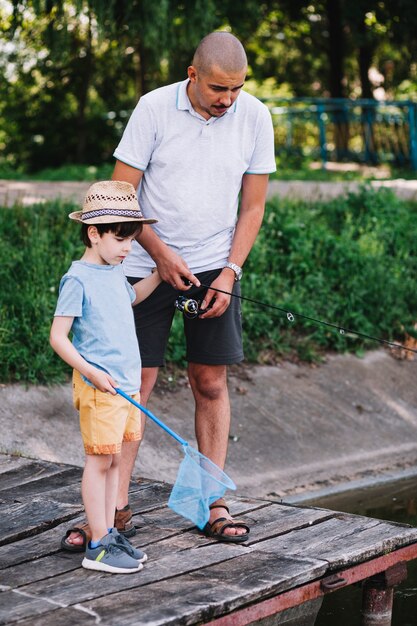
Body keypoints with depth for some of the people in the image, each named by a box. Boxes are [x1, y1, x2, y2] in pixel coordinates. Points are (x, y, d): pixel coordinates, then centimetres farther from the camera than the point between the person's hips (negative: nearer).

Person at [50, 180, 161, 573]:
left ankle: (109, 534, 21)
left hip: (127, 382, 8)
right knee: (99, 460, -5)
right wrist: (90, 372, -24)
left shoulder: (115, 273, 13)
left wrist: (159, 275, 27)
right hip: (98, 386, -8)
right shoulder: (78, 279, -13)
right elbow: (58, 337, -16)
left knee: (114, 459, 13)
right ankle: (97, 546, 1)